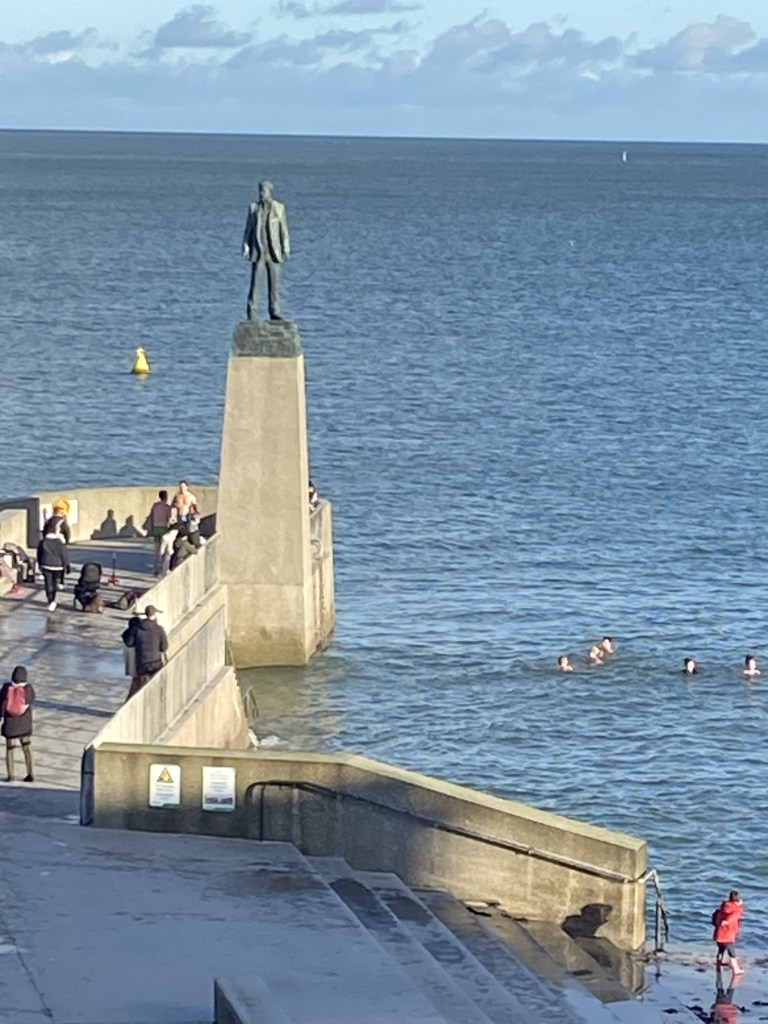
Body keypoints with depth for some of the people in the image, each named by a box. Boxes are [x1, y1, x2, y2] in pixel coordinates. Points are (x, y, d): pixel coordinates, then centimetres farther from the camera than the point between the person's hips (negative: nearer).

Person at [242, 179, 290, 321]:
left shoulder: (279, 208, 2)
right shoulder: (254, 207, 4)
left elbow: (284, 230, 3)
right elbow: (248, 229, 7)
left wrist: (286, 249, -1)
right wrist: (246, 247, -1)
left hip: (274, 251, 1)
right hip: (258, 251, -1)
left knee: (274, 283, 3)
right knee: (256, 282, -6)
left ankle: (274, 312, 9)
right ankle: (251, 313, -4)